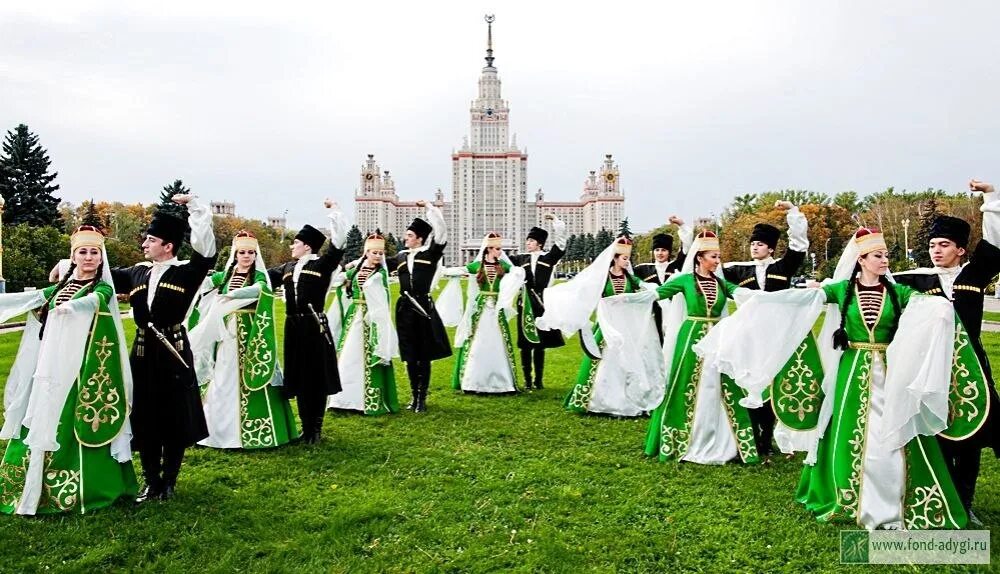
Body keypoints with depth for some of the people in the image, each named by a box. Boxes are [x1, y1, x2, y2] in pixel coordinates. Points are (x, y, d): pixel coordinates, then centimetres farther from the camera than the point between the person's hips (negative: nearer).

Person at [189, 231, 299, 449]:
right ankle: (225, 429, 18)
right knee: (224, 382, 8)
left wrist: (227, 295, -22)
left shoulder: (259, 276, -2)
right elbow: (203, 281, -1)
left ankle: (254, 430, 4)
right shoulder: (225, 275, 11)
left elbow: (260, 289, -24)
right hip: (228, 336, 4)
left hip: (251, 336, -4)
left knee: (250, 380, -3)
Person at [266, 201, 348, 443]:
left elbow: (338, 243, -13)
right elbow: (265, 277, 24)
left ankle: (316, 428, 15)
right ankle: (306, 427, 24)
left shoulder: (322, 264, -5)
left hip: (315, 327, -6)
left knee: (317, 378, 3)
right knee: (298, 378, 12)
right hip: (293, 328, 6)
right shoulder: (287, 268, 13)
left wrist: (334, 211, -14)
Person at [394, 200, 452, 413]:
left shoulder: (430, 254, -1)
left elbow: (441, 232, -10)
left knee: (424, 356, 2)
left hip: (424, 308, -4)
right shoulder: (400, 256, 11)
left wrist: (429, 207, -6)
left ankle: (422, 398, 11)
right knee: (410, 357, 9)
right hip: (405, 309, 4)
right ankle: (414, 397, 20)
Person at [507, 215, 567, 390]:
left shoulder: (549, 257, 5)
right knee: (525, 344, 3)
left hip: (542, 303, 0)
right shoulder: (520, 259, 8)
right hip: (525, 303, 0)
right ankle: (527, 380, 10)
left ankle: (539, 379, 15)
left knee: (540, 344, 6)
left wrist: (556, 221, 2)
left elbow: (560, 243, 2)